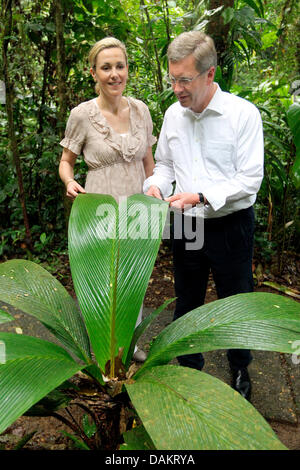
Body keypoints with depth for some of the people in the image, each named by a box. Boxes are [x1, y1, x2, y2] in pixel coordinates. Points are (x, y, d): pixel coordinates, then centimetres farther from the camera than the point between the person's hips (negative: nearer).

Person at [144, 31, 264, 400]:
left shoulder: (243, 114, -12)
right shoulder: (173, 114, 3)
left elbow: (251, 178, -15)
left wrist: (201, 197, -24)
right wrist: (156, 185, -6)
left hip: (230, 227, -4)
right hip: (186, 227, 4)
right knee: (186, 303, 16)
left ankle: (240, 370, 38)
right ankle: (189, 369, 38)